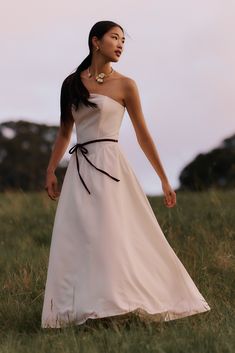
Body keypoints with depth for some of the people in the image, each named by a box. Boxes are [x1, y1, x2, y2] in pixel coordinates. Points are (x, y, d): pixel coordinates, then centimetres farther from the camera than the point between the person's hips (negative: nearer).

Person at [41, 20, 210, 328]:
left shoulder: (124, 85, 1)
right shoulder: (72, 83, 10)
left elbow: (142, 134, 4)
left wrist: (164, 179, 4)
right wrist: (50, 171, 10)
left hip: (110, 166, -4)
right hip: (80, 168, 4)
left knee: (112, 233, -10)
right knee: (76, 239, 0)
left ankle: (113, 303, -5)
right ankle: (85, 307, 6)